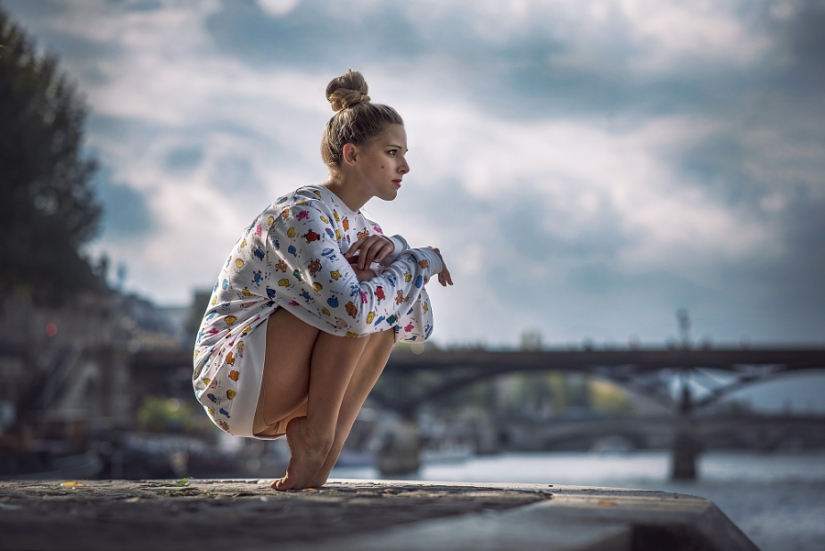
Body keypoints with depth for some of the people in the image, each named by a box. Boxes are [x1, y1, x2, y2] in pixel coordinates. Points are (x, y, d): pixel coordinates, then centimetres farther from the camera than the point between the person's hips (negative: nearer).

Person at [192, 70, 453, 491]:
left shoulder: (355, 225, 10)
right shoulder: (301, 216, -18)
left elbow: (419, 323, 8)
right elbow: (352, 309, -34)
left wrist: (391, 249, -10)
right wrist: (417, 261, -17)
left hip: (274, 396, 9)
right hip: (232, 377, -9)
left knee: (390, 304, -2)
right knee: (362, 303, -22)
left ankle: (320, 455, -7)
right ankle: (312, 443, -14)